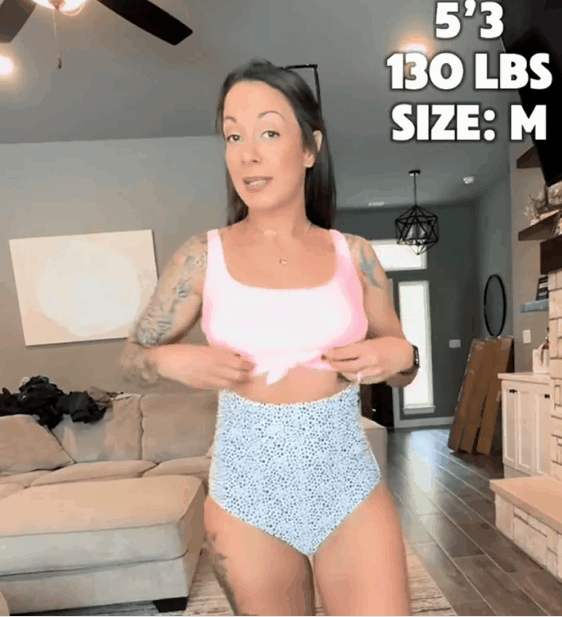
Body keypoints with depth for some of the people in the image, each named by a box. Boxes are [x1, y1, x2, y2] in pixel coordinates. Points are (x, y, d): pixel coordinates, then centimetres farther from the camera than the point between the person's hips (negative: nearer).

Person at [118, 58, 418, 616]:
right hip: (246, 499, 0)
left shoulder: (354, 254, -3)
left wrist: (400, 354, -14)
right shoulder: (201, 257, -7)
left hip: (352, 491, 1)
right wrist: (174, 361, -15)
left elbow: (399, 371, 8)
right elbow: (132, 357, 5)